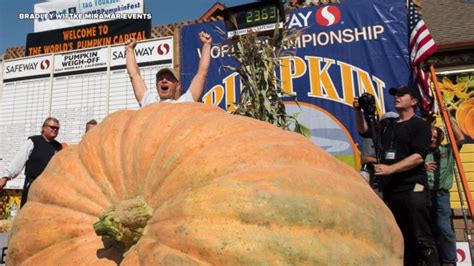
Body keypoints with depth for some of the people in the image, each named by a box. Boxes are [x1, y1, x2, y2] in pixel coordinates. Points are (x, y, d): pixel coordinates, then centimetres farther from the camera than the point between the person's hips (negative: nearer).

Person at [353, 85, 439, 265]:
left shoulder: (420, 125, -1)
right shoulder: (388, 126, 18)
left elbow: (418, 156, -12)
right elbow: (363, 130, 28)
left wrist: (391, 168, -21)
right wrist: (358, 111, 10)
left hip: (413, 190, -6)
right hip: (390, 191, 6)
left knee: (422, 240, -5)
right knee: (401, 240, 12)